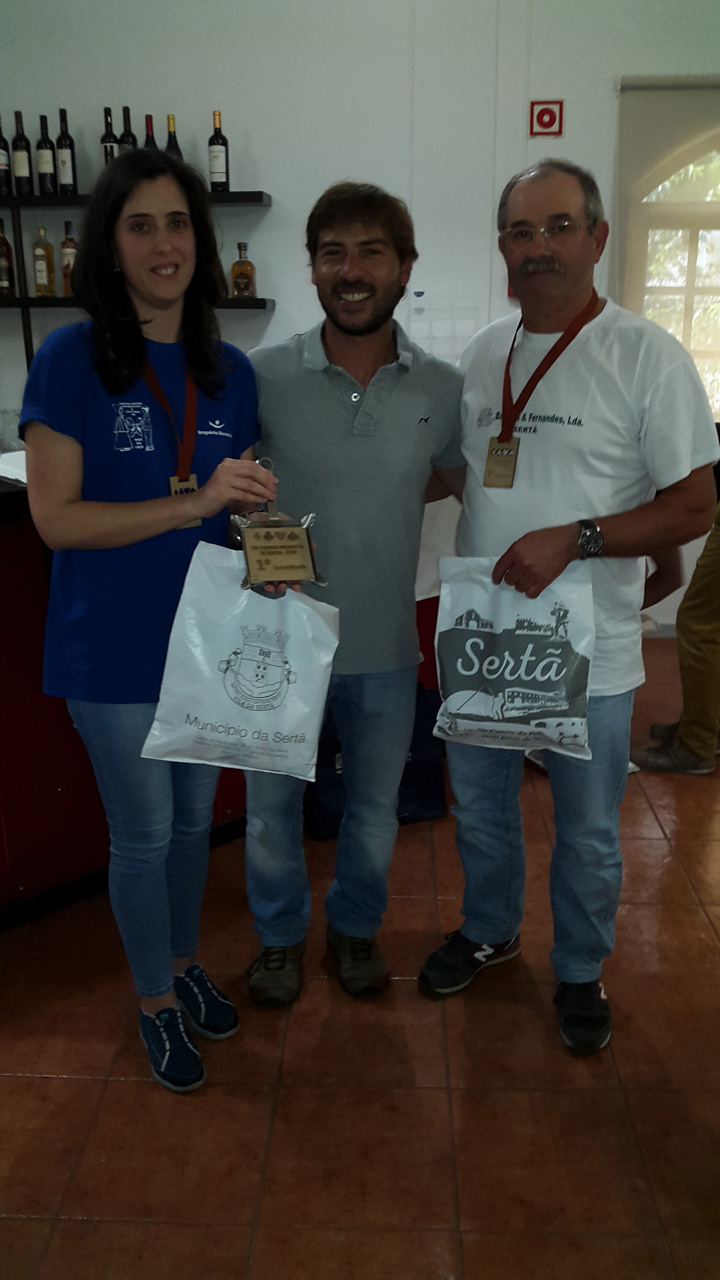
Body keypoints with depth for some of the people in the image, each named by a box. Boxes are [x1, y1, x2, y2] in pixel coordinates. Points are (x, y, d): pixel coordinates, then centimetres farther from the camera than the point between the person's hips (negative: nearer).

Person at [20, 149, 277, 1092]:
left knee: (194, 819, 20)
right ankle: (156, 1001, 36)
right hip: (113, 649, -4)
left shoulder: (230, 371, 2)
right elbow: (56, 517, -17)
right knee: (143, 834, 10)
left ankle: (184, 961, 46)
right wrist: (191, 502, -25)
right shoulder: (71, 359, -11)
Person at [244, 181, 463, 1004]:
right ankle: (281, 933, 45)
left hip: (385, 650, 1)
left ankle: (355, 925, 48)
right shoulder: (262, 377, -11)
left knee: (374, 810, 20)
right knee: (270, 810, 17)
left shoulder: (444, 389, -7)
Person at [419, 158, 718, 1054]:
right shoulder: (481, 353, 5)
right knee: (478, 807, 21)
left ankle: (579, 971, 39)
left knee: (587, 835, 14)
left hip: (588, 652, -4)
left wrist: (574, 538, -24)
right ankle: (489, 930, 47)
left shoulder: (647, 357, -11)